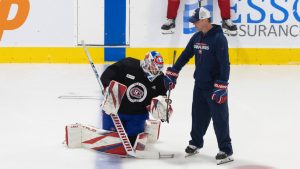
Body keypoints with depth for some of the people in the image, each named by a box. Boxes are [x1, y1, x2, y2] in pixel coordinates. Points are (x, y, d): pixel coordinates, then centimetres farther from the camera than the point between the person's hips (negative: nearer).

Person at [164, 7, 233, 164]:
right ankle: (195, 142, 32)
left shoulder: (219, 38, -17)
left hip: (215, 86, -7)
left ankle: (226, 151, 3)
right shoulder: (196, 37, 6)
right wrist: (172, 74, 12)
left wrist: (221, 87, -24)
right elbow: (185, 56, 15)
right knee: (198, 115, 16)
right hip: (199, 85, 7)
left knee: (220, 119, -3)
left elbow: (224, 64, -21)